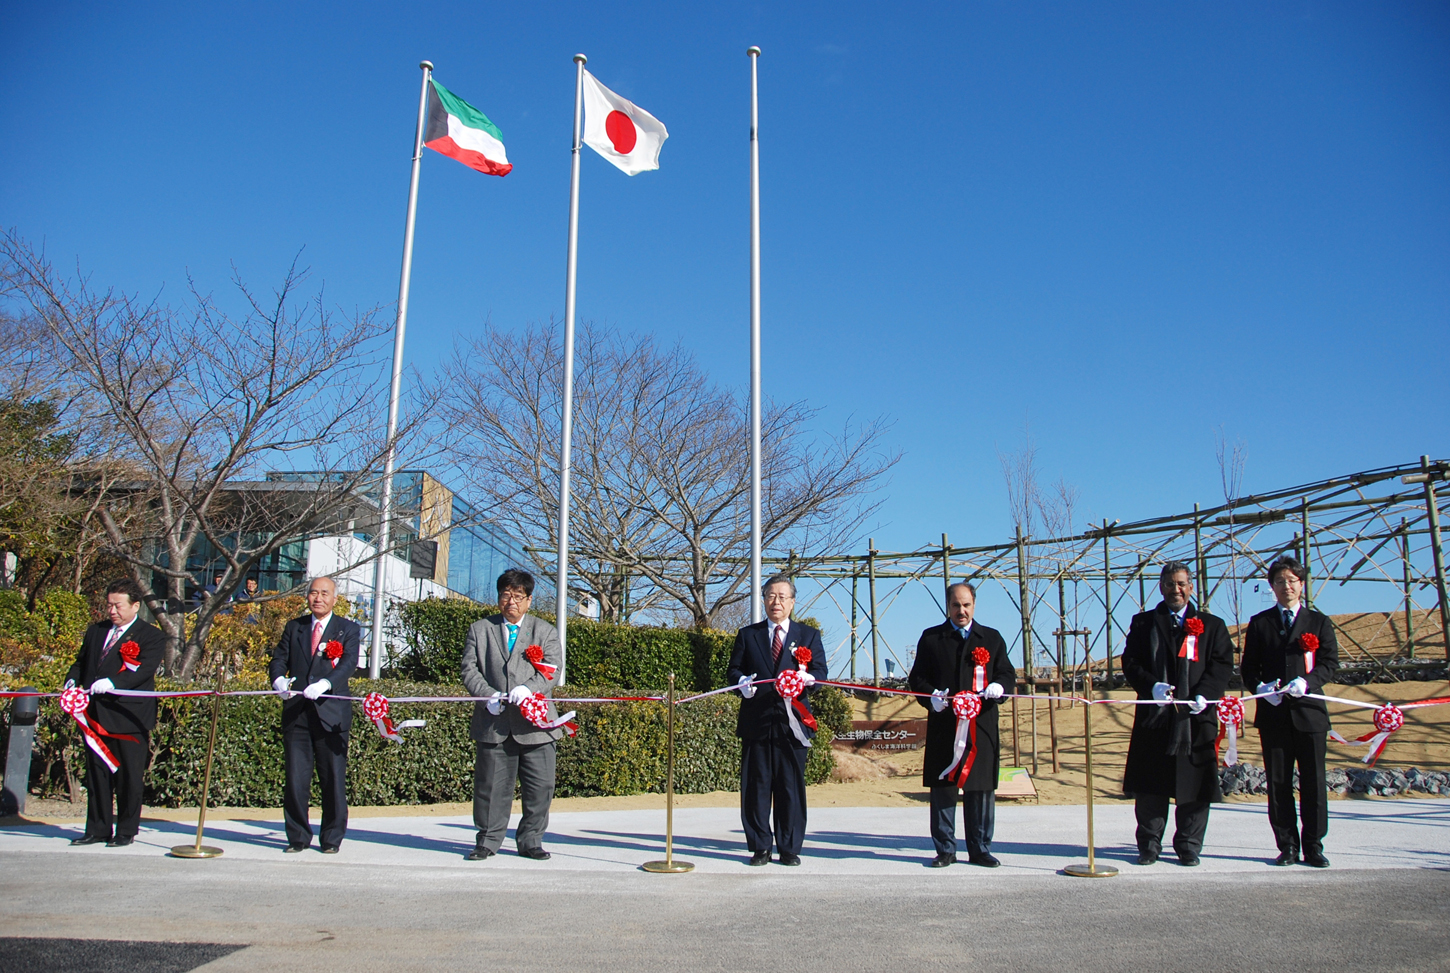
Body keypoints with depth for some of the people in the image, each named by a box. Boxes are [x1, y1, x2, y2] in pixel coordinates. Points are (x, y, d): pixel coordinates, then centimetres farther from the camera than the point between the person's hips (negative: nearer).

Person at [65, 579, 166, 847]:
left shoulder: (151, 636, -5)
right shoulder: (95, 632, 17)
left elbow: (144, 670, -17)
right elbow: (81, 662, 21)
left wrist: (113, 683, -32)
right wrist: (72, 681, -1)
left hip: (130, 719, -6)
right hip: (96, 717, 6)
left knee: (128, 777, 1)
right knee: (97, 774, 12)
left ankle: (126, 832, 12)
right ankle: (98, 829, 23)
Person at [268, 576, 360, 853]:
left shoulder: (348, 630, 5)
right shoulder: (294, 627, 16)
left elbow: (349, 663, -9)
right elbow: (279, 659, 8)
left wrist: (325, 684, -27)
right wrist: (278, 680, -15)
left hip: (331, 714, -3)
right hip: (296, 713, 3)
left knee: (333, 779, 1)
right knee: (295, 778, 4)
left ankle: (331, 838, 14)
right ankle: (298, 837, 19)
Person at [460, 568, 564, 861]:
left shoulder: (546, 631, 13)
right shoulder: (480, 629, 15)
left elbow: (551, 671, 1)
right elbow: (470, 669, 6)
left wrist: (528, 688, -18)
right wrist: (487, 694, -12)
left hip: (534, 723, 0)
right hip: (493, 723, 0)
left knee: (540, 787, 1)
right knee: (491, 785, 4)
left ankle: (530, 840, 16)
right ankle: (488, 841, 19)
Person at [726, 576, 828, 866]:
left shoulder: (809, 635, 13)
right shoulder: (747, 635, 14)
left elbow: (820, 671, 3)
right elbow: (733, 670, 11)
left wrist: (809, 677, -20)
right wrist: (742, 682, -12)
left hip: (792, 722, 0)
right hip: (757, 721, 1)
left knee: (792, 786, 2)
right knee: (756, 787, 2)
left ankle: (789, 848, 11)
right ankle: (760, 847, 12)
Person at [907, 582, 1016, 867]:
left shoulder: (992, 638, 15)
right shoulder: (931, 638, 10)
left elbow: (1008, 674, 12)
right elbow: (917, 678, 8)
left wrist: (998, 685, -10)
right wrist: (931, 695, -12)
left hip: (981, 726, 1)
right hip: (943, 725, -1)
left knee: (981, 788, 4)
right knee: (943, 788, 1)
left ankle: (980, 850, 15)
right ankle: (945, 850, 11)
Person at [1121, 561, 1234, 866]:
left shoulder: (1212, 625, 12)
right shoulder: (1143, 623, 11)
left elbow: (1222, 665, 3)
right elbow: (1130, 662, 5)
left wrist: (1204, 694, -13)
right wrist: (1152, 686, -13)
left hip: (1196, 718, 0)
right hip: (1154, 716, 0)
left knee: (1194, 786, 2)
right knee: (1150, 788, 2)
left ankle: (1189, 847, 15)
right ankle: (1149, 846, 13)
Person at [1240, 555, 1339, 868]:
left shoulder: (1319, 622, 9)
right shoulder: (1259, 623, 11)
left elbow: (1330, 662, 2)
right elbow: (1248, 667, 9)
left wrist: (1308, 681, -15)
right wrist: (1260, 687, -10)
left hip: (1309, 712, -1)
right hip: (1273, 713, 1)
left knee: (1313, 783, 0)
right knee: (1278, 784, 3)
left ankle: (1314, 847, 10)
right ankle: (1288, 847, 11)